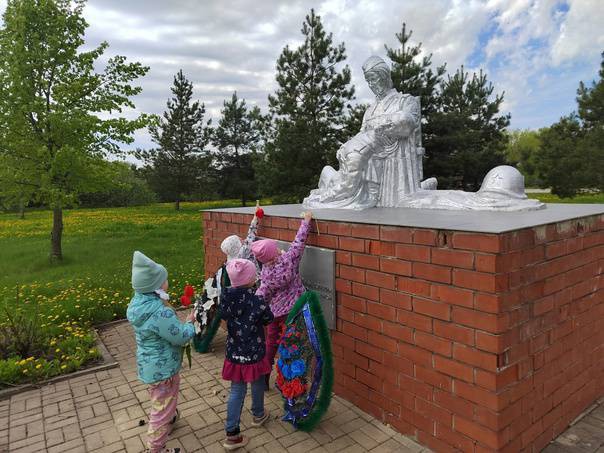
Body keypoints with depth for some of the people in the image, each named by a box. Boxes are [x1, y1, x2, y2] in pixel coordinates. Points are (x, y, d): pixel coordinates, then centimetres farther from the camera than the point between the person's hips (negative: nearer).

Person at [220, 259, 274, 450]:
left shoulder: (226, 298, -12)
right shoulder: (257, 301, -25)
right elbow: (268, 319, -9)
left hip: (234, 353, 3)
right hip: (254, 353, -3)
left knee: (237, 391, 15)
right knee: (257, 384, 23)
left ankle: (232, 434, 19)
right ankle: (258, 415, 47)